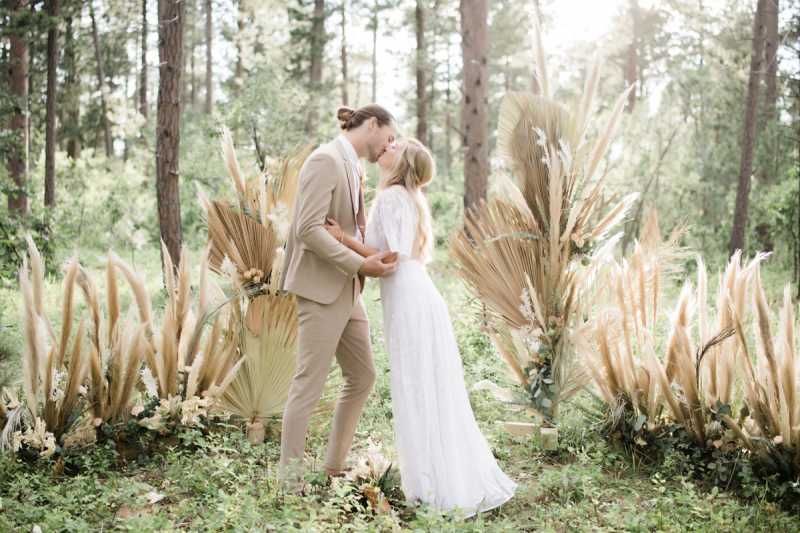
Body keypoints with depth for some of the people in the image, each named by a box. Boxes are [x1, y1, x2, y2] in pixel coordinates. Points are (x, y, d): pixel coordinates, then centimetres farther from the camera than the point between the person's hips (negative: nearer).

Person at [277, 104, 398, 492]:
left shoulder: (350, 168, 18)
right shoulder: (325, 161, -12)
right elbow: (309, 228, -22)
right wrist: (360, 264, -23)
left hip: (346, 291, 10)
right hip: (321, 289, -10)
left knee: (362, 377, 15)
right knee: (309, 384, -4)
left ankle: (335, 467, 26)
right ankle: (290, 484, 5)